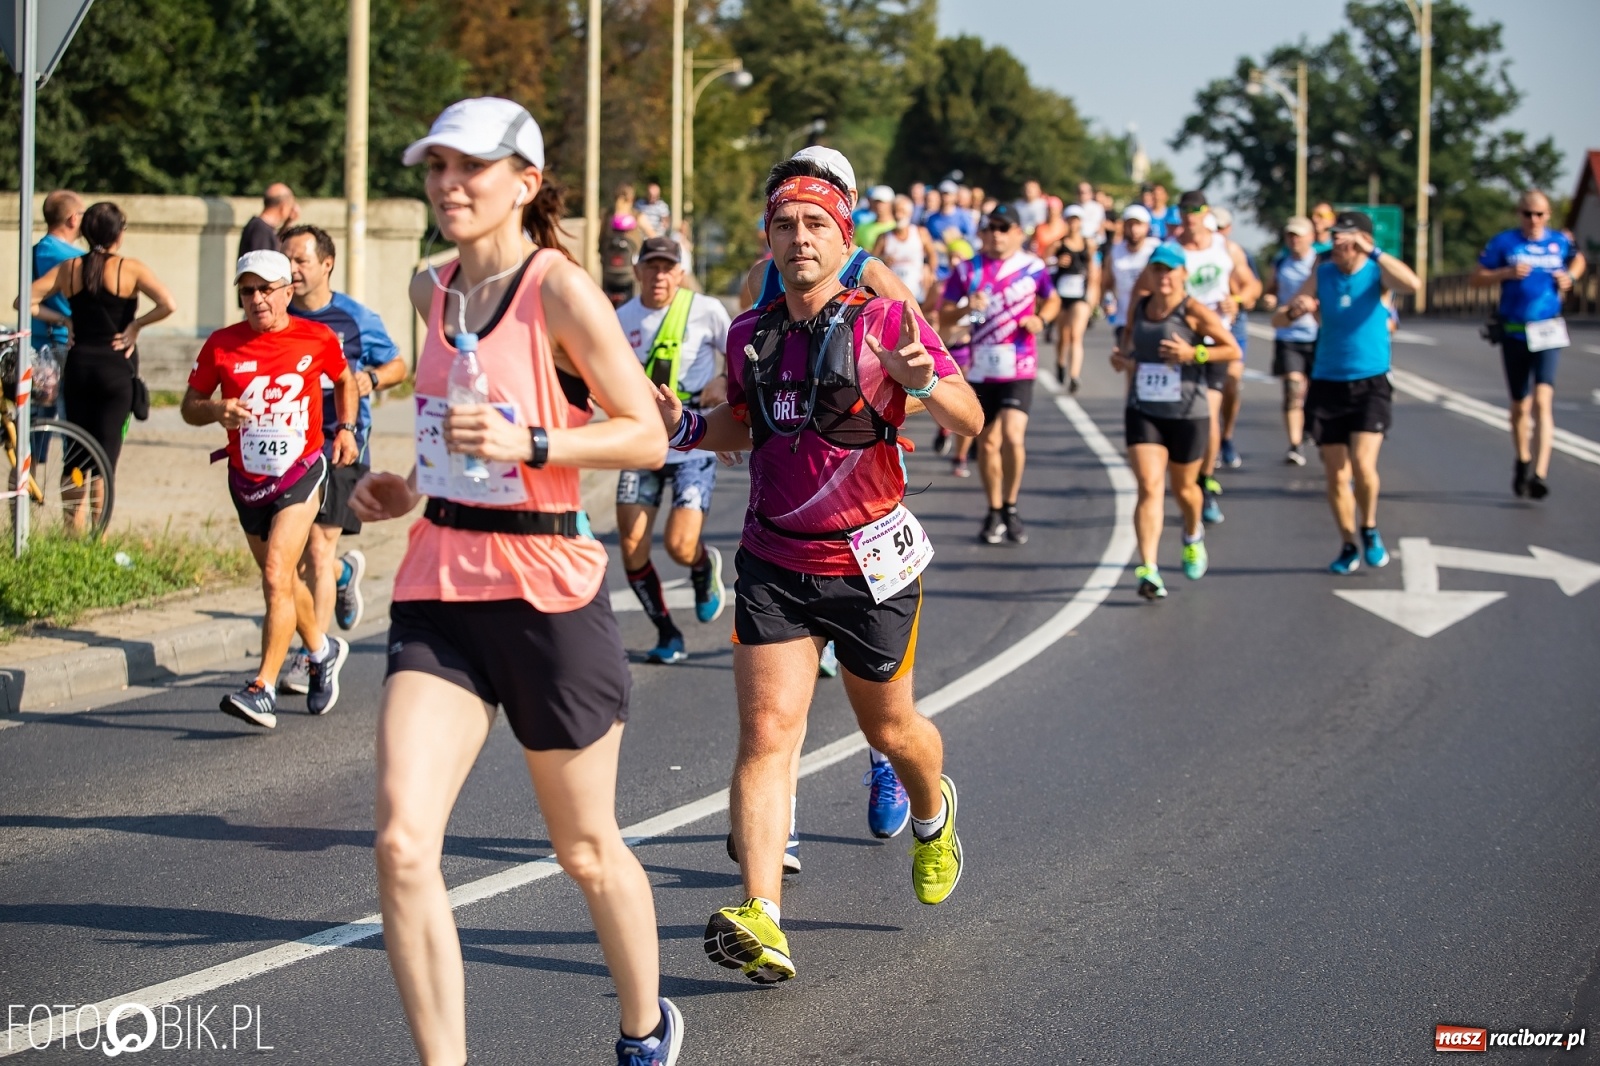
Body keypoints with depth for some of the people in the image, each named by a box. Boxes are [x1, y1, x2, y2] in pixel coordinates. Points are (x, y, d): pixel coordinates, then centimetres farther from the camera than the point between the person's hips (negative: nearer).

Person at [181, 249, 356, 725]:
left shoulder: (317, 339, -3)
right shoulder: (222, 345, -3)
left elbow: (345, 380, 17)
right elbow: (190, 405, 5)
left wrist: (346, 428, 4)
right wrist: (216, 410, -16)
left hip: (300, 473, -3)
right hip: (246, 481, 4)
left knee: (277, 578, -19)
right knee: (283, 580, 18)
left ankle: (263, 691, -21)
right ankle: (323, 651, 45)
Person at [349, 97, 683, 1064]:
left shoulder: (560, 287, -12)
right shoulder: (434, 292, 9)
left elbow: (647, 436, -12)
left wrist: (527, 444, -25)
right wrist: (413, 490, 10)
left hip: (549, 593, -5)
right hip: (440, 590, 5)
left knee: (586, 849, 12)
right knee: (402, 843, -12)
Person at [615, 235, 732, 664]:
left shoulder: (706, 310, -6)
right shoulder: (621, 319, 2)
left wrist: (725, 380, -15)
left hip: (694, 443, -3)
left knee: (680, 546, -13)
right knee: (632, 544, -7)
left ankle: (705, 565, 27)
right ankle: (668, 636, 10)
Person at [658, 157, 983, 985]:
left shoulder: (885, 320, -8)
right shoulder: (750, 334, 5)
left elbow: (971, 421, -10)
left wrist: (923, 381, -31)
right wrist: (689, 428, 0)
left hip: (870, 560, -2)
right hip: (773, 564, 2)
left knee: (889, 729, 15)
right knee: (765, 733, -12)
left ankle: (932, 816, 50)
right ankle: (760, 921, -20)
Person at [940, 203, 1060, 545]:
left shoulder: (1033, 267, 2)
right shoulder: (966, 270, 2)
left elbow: (1052, 300, 18)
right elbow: (944, 317, 3)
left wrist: (1040, 318, -3)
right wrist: (965, 308, -17)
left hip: (1019, 369, -2)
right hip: (980, 370, 2)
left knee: (1013, 436, -16)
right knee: (987, 441, 8)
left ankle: (1010, 507, 2)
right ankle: (994, 513, 22)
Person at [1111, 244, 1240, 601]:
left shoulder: (1195, 312, -10)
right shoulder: (1138, 308, 4)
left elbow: (1233, 349, -8)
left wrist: (1193, 353, -21)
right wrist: (1121, 356, 1)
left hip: (1187, 414, -2)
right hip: (1142, 411, 2)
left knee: (1183, 487, 16)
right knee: (1149, 487, -13)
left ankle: (1193, 536, 50)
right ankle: (1149, 569, -20)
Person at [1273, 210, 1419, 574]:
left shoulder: (1377, 272, -4)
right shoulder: (1322, 274, 4)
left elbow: (1412, 283, -27)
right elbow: (1278, 319, 4)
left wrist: (1372, 252, -30)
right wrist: (1294, 310, -19)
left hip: (1371, 384, -3)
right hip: (1327, 384, 3)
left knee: (1363, 465, -17)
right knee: (1336, 474, 4)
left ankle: (1371, 530, 8)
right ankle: (1349, 546, 20)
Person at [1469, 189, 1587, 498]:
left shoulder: (1559, 241, 5)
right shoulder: (1504, 242, 0)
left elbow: (1578, 260, 26)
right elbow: (1476, 277, 1)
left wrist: (1570, 277, 4)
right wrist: (1506, 273, -16)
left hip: (1548, 333, -1)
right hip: (1514, 333, 1)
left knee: (1543, 400, -18)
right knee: (1520, 405, 13)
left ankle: (1539, 474, -26)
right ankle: (1523, 462, 38)